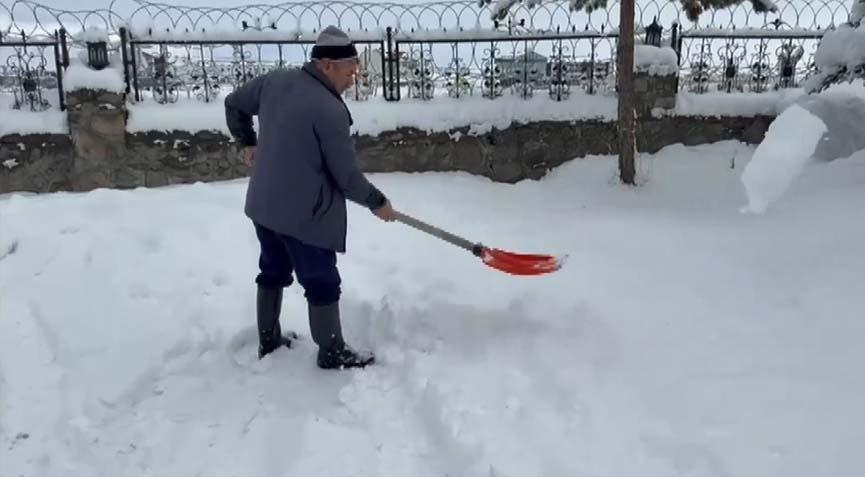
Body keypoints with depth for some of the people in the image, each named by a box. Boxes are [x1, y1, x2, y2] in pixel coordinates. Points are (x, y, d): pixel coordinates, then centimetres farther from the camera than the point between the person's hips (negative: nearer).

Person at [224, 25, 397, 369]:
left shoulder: (274, 81, -1)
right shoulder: (330, 110, -22)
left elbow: (233, 103, 16)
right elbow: (347, 177, -18)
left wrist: (247, 143, 29)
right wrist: (377, 202, -2)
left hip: (264, 205, 8)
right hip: (305, 215, -8)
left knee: (273, 273, 23)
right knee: (323, 284, 8)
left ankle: (269, 340, 38)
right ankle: (332, 354, 22)